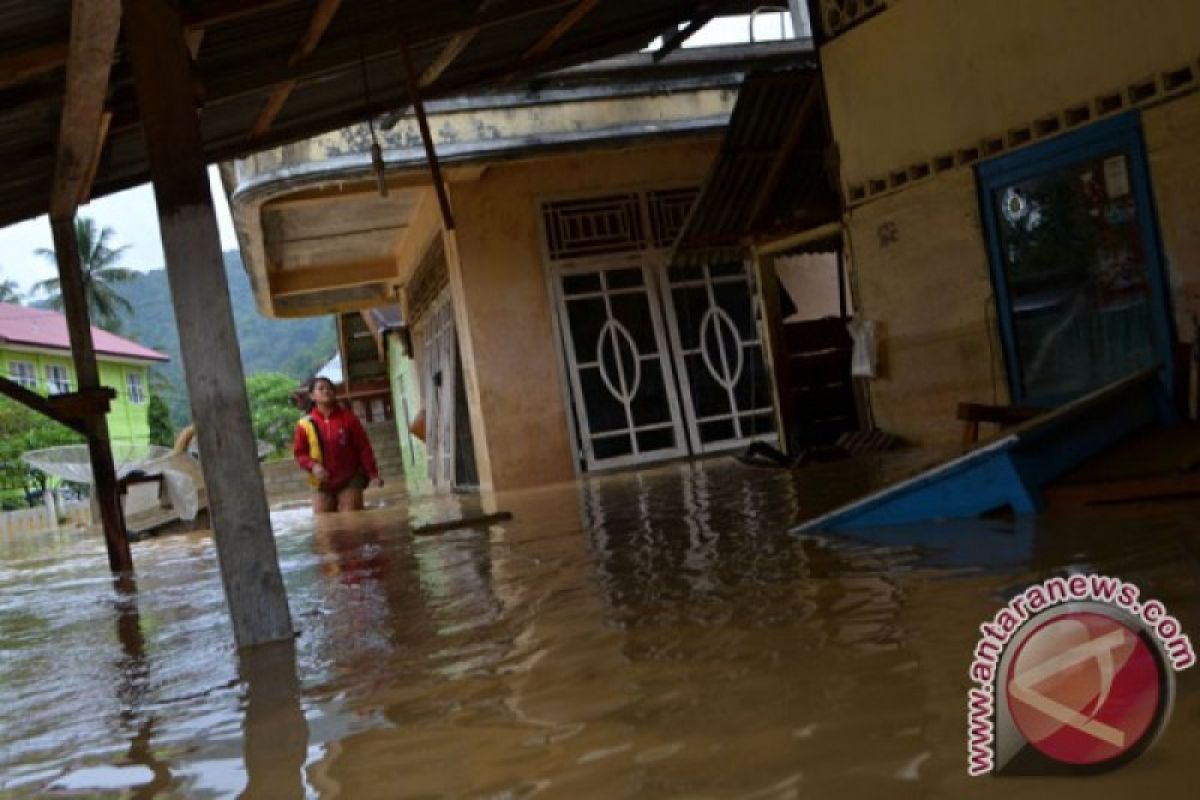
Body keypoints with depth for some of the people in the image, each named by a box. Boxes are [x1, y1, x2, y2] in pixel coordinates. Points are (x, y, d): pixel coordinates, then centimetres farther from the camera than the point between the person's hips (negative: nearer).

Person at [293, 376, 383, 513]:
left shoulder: (347, 417, -4)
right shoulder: (305, 424, -3)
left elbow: (363, 447, -2)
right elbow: (299, 453, 4)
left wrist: (373, 474, -6)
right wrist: (313, 466, -15)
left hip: (350, 481, -1)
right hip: (322, 485, 1)